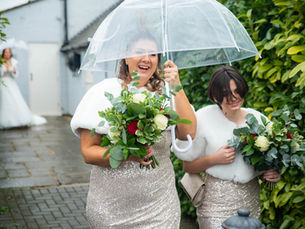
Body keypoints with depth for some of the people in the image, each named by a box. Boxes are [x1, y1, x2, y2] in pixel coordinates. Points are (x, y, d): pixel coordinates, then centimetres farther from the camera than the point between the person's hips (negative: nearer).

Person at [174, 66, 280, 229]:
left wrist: (274, 174, -5)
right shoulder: (204, 118, -9)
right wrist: (214, 159, -19)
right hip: (216, 201, -3)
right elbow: (187, 167, -4)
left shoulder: (258, 119, 2)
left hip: (251, 199, 4)